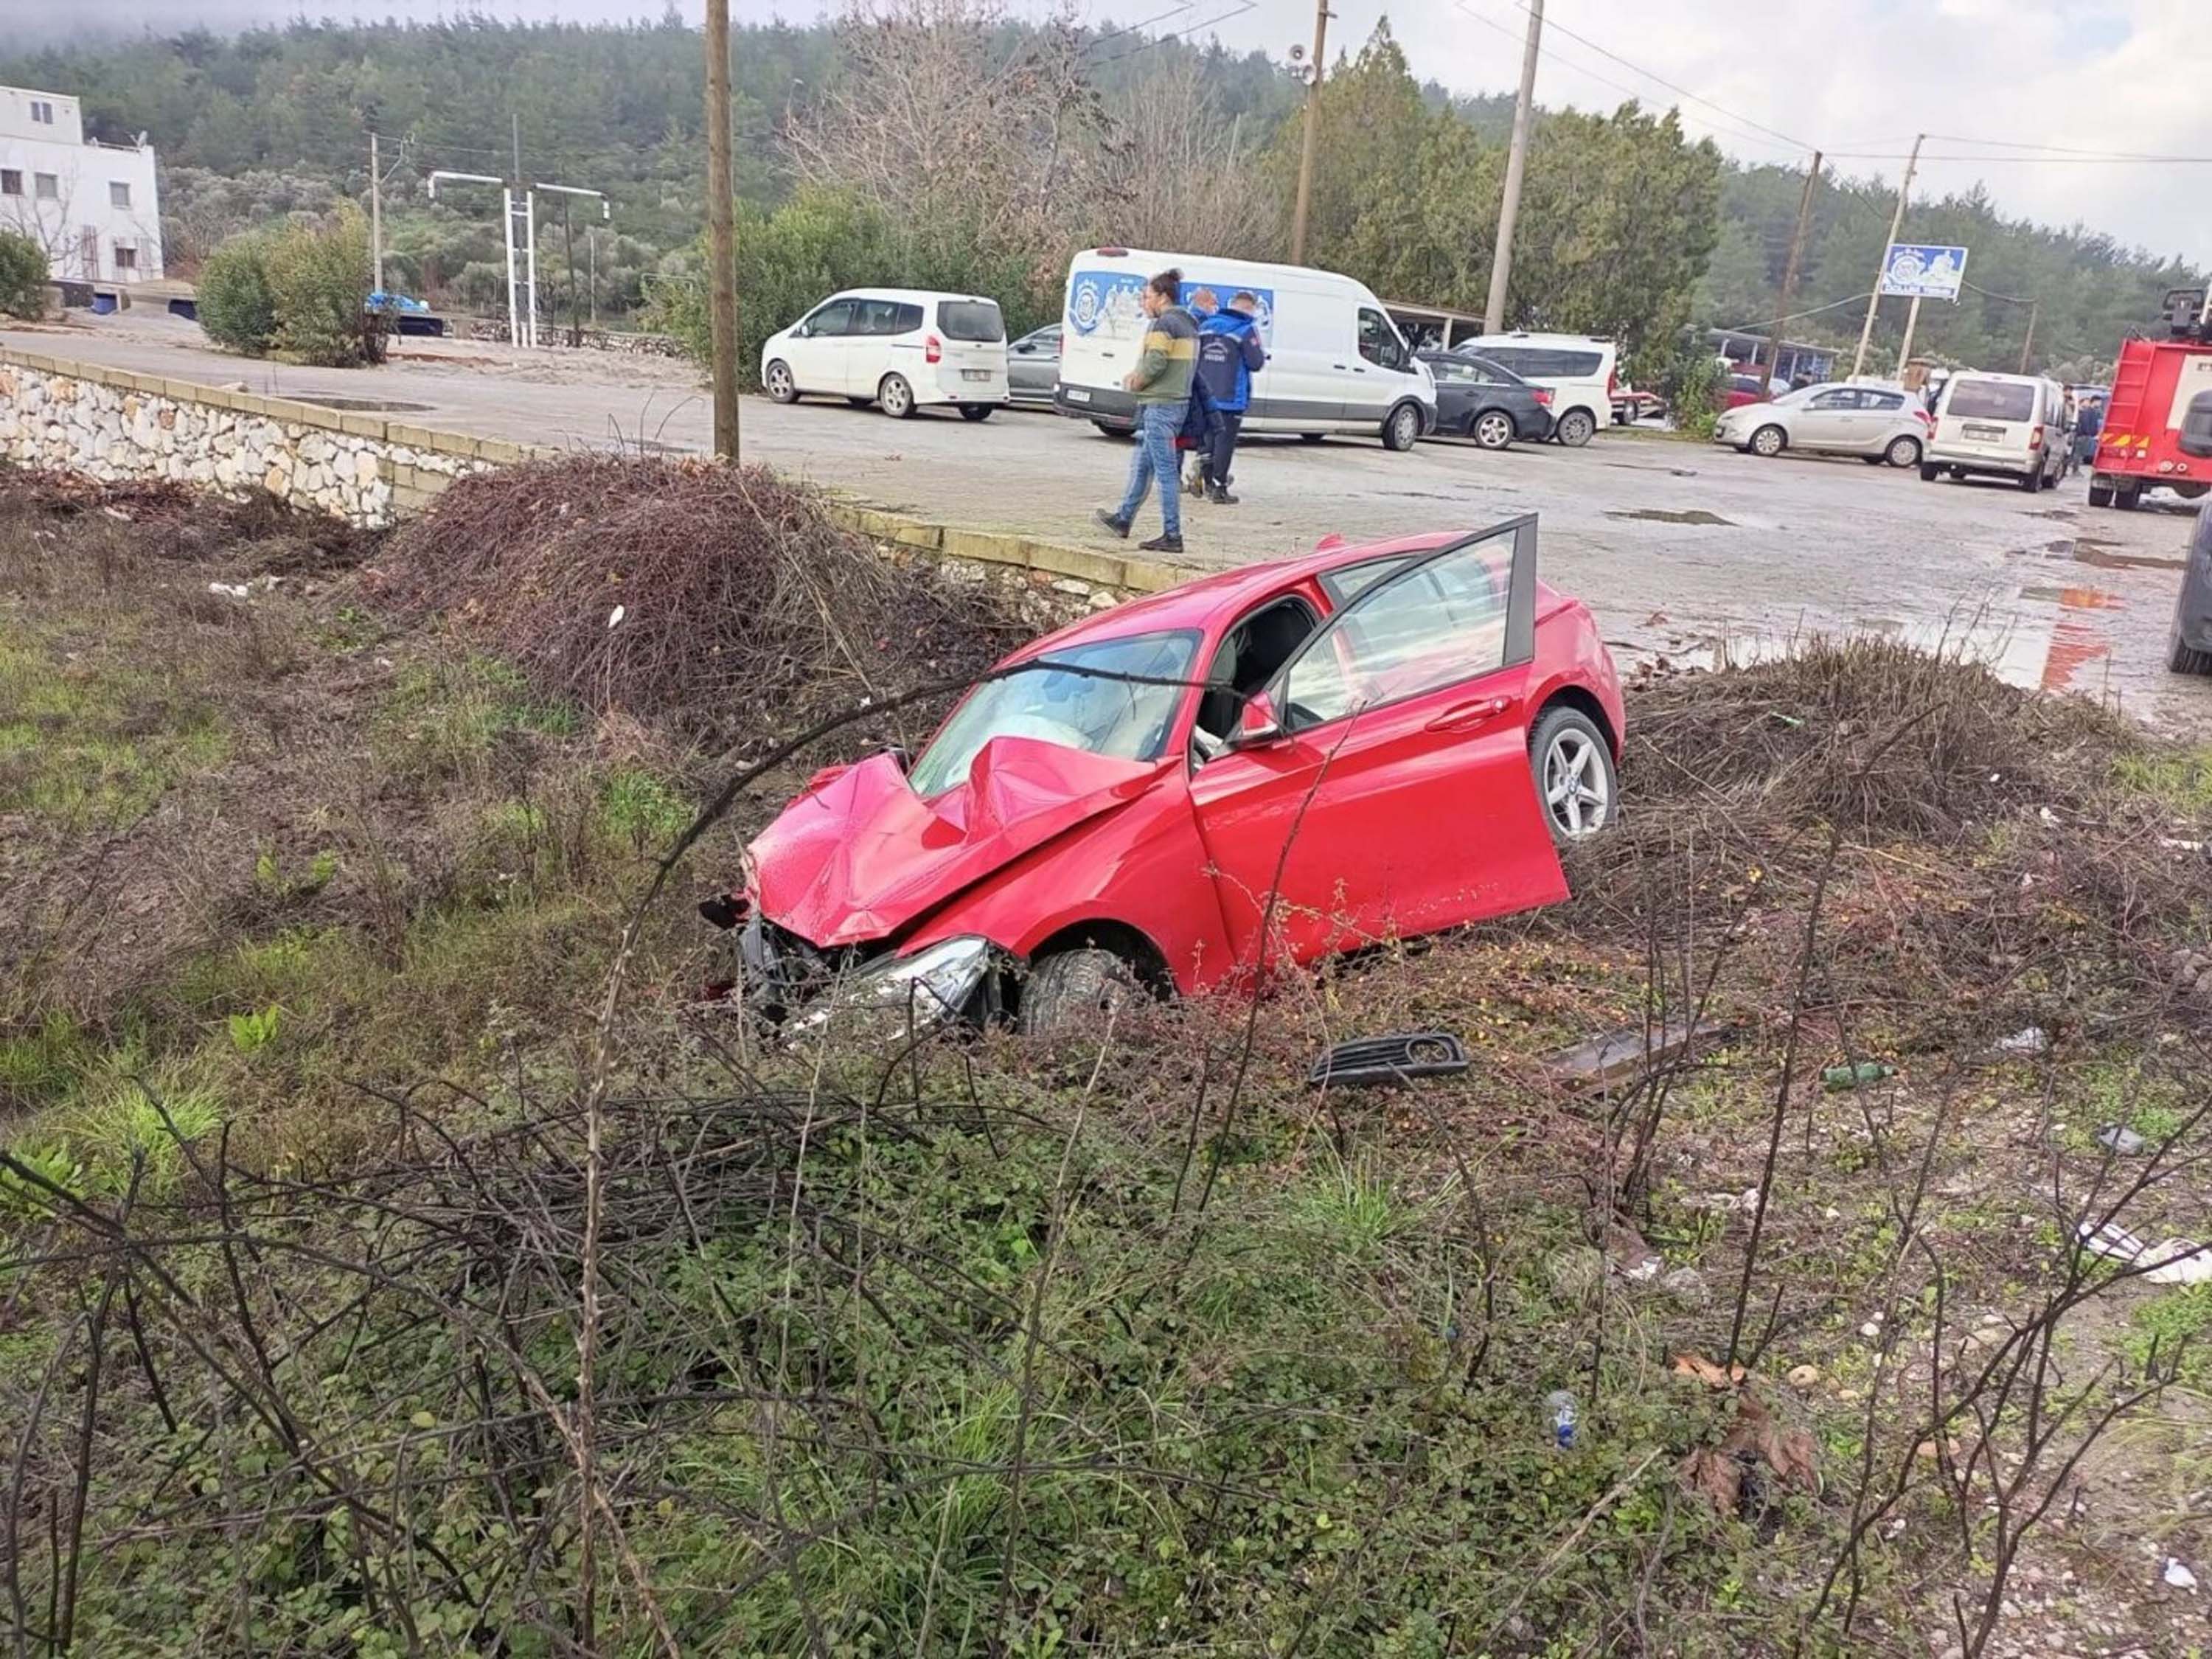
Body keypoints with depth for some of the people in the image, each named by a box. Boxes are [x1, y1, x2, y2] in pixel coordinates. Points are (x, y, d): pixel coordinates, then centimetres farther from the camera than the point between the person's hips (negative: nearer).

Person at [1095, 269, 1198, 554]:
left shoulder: (1163, 324, -13)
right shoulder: (1188, 324, 17)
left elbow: (1155, 363, -21)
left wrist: (1135, 382, -2)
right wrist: (1137, 375, 8)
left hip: (1159, 405, -10)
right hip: (1179, 401, 10)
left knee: (1165, 472, -8)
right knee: (1141, 465, 20)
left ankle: (1172, 536, -7)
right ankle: (1123, 519, 32)